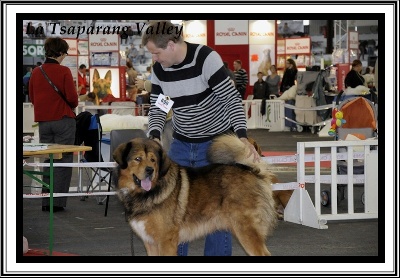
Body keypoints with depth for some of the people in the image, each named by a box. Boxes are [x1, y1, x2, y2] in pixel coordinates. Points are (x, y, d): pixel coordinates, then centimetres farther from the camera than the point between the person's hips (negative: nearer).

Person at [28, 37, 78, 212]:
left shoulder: (36, 72, 5)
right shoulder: (64, 71, -10)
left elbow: (31, 97, 11)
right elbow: (72, 97, -12)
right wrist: (72, 106, 8)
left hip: (43, 121, 5)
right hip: (63, 119, -5)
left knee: (47, 161, 13)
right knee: (62, 161, 1)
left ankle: (46, 201, 13)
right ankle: (57, 202, 0)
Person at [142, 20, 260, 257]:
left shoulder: (206, 58, -21)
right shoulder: (159, 69, -4)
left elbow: (232, 98, -20)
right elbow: (157, 108, 3)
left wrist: (242, 137, -31)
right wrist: (155, 136, -17)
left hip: (216, 143, -6)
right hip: (182, 144, 6)